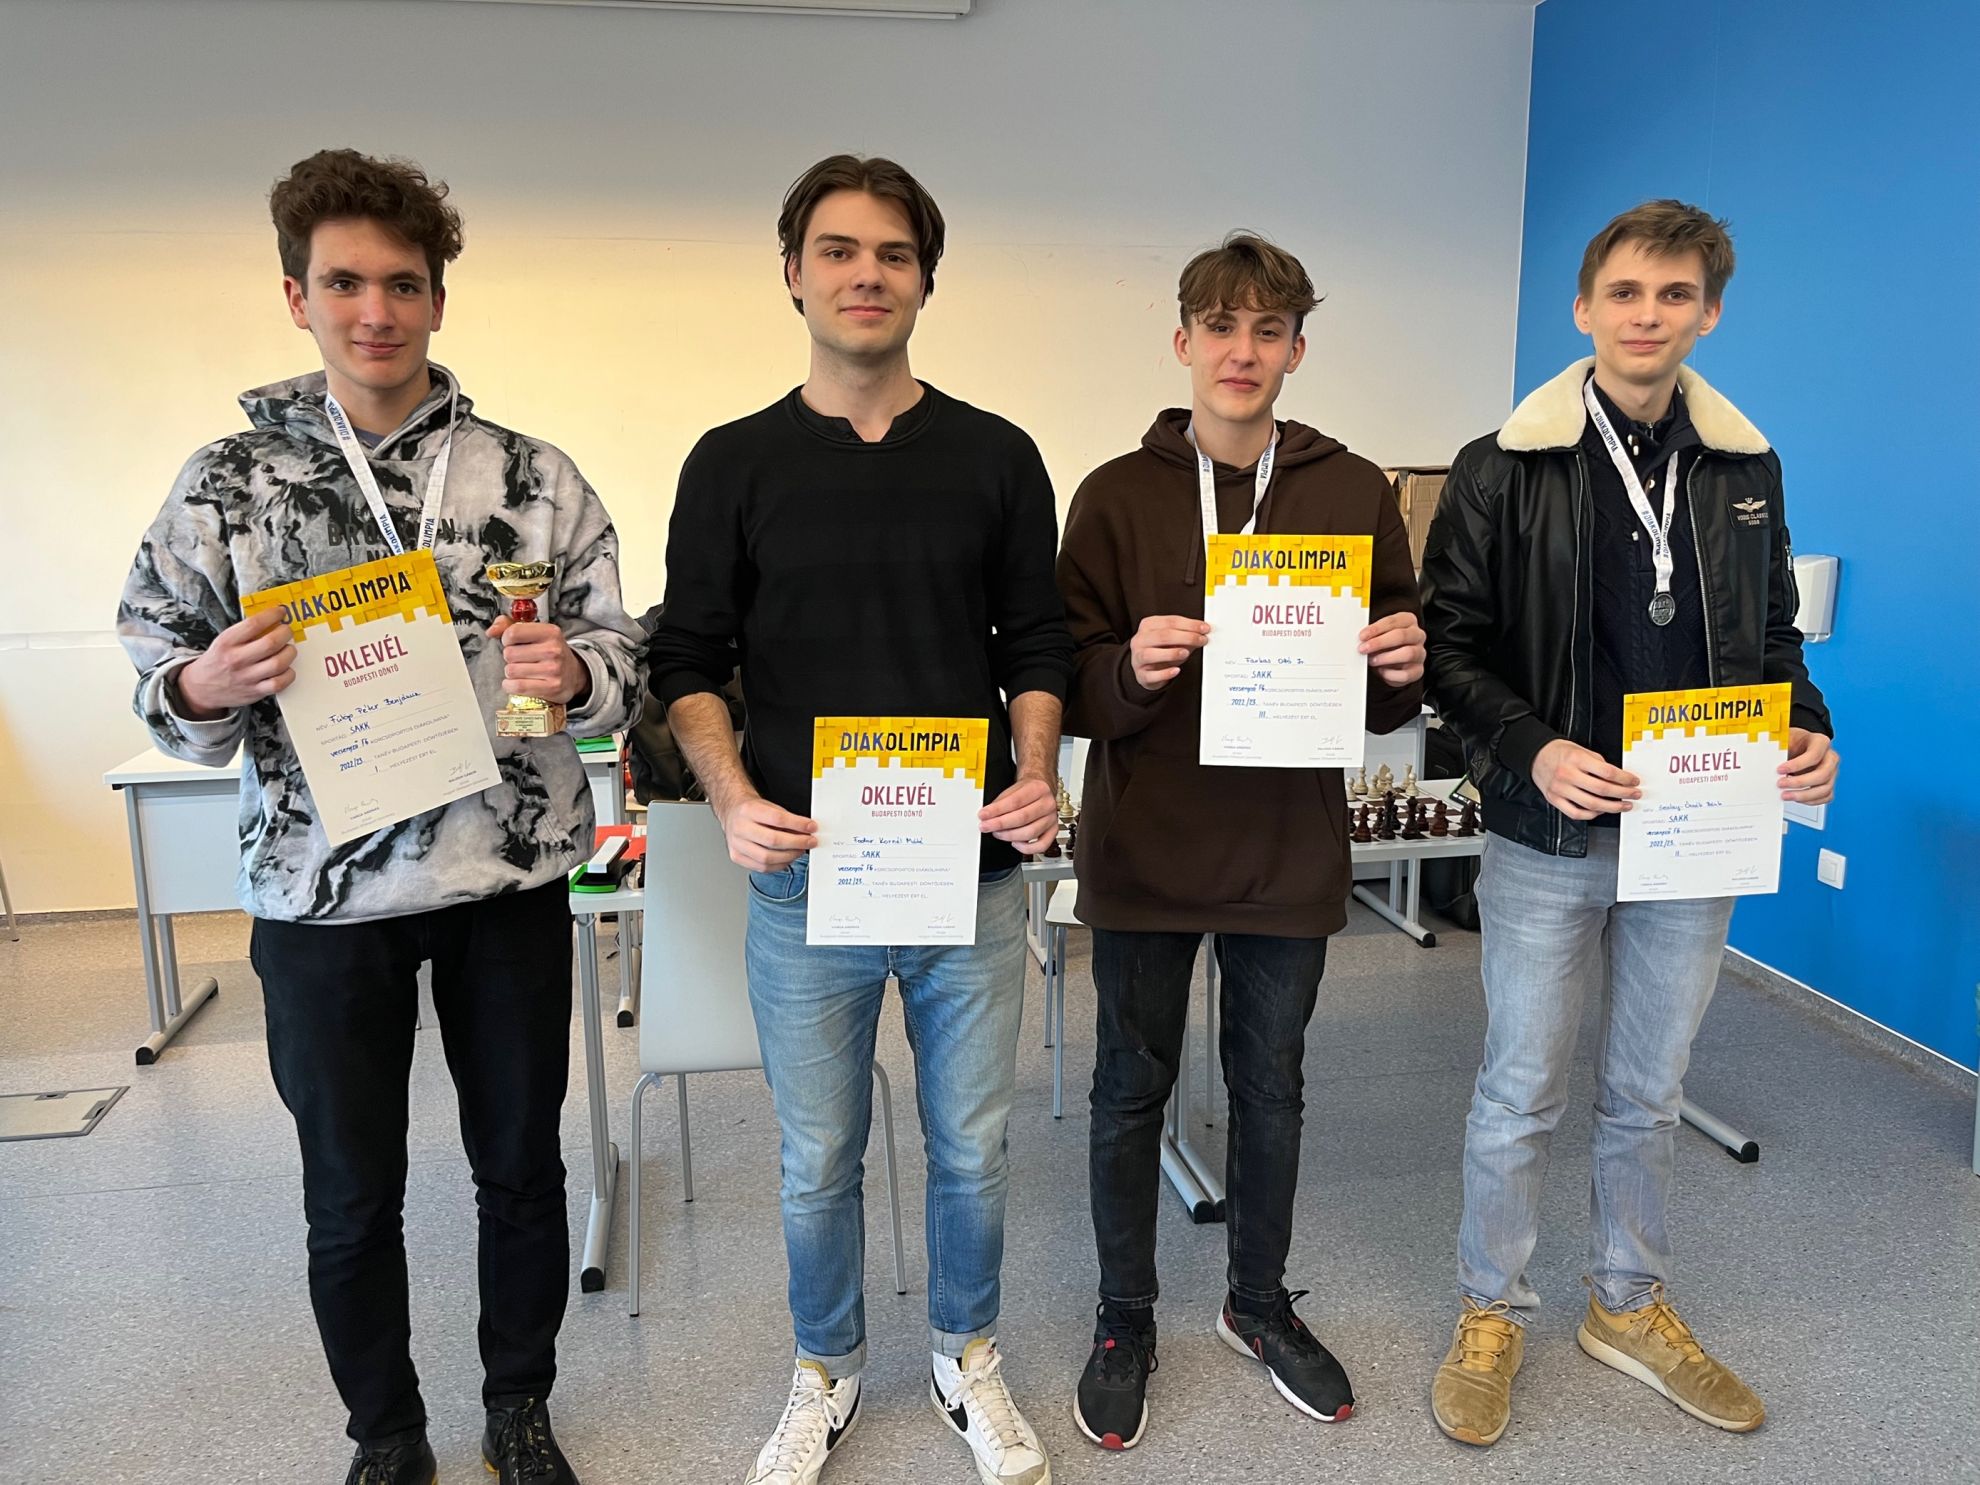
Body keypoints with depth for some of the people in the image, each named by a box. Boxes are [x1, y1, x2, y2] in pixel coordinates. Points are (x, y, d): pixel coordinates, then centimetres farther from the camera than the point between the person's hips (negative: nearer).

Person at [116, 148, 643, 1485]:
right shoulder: (226, 484, 1)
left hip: (510, 880, 1)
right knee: (352, 1198, 14)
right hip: (322, 890, 0)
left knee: (522, 1167, 14)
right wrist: (206, 688, -18)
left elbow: (623, 662, 2)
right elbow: (161, 682, 4)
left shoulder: (533, 478, 0)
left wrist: (571, 672, -20)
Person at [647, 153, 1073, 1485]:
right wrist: (732, 798, -14)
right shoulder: (735, 464, 2)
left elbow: (1035, 647, 6)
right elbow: (690, 662, 2)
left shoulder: (996, 458, 3)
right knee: (819, 1160, 15)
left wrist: (1036, 770, -12)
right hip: (806, 876, 0)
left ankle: (967, 1355, 41)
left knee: (972, 1145, 15)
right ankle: (827, 1371, 40)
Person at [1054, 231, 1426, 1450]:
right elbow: (1069, 685, -5)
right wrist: (1131, 670, -25)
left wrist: (1401, 672, -17)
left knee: (1272, 1090, 17)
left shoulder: (1356, 493, 2)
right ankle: (1126, 1322, 33)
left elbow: (1388, 703, 5)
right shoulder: (1118, 495, -2)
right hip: (1146, 851, -1)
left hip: (1291, 856, 2)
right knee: (1133, 1093, 11)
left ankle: (1261, 1303, 40)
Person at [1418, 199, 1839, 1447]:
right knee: (1523, 1094, 8)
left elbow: (1773, 635, 14)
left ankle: (1632, 1306, 37)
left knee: (1650, 1092, 18)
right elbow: (1452, 644, -7)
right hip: (1550, 837, -3)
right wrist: (1532, 750, -22)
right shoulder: (1505, 471, -6)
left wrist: (1807, 730, -5)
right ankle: (1493, 1315, 27)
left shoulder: (1747, 469, 6)